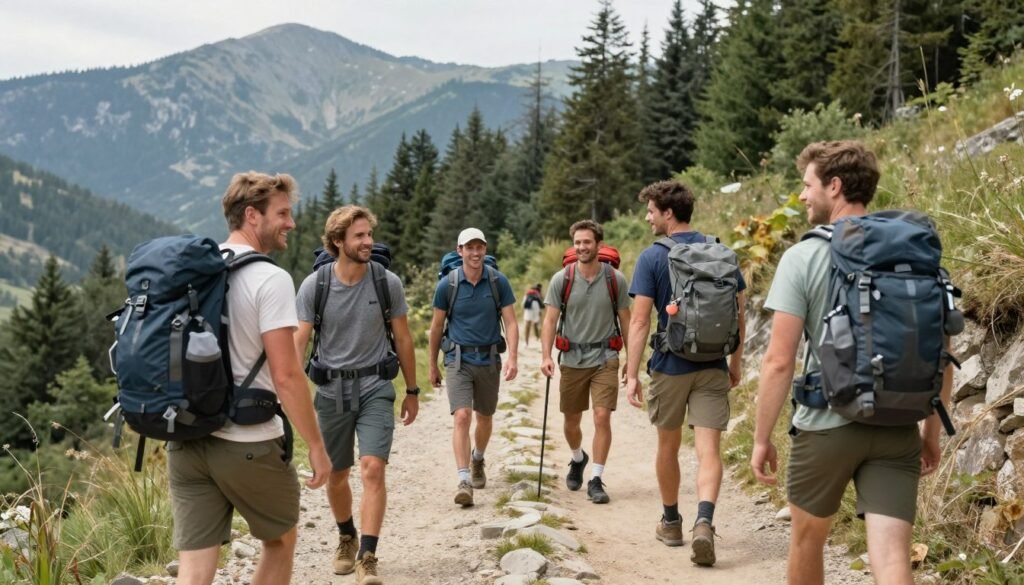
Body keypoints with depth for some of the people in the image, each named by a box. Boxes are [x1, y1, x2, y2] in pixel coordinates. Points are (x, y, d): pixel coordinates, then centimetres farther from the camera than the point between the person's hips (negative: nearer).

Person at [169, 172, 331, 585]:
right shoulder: (270, 279, -13)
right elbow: (285, 375, -18)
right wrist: (316, 446, -10)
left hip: (186, 441, 6)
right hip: (248, 444, -5)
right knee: (280, 541, 20)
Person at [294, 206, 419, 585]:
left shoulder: (388, 283, -6)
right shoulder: (314, 286, -8)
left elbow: (403, 339, 5)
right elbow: (299, 342, -7)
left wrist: (412, 391, 10)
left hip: (375, 387, -1)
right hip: (331, 389, 1)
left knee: (373, 469, -16)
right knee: (336, 476, 14)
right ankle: (346, 537, 39)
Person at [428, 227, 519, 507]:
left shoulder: (499, 282, -4)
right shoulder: (447, 285, -6)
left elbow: (510, 322, -4)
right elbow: (436, 327, 5)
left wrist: (512, 357, -18)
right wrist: (433, 366, 9)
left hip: (489, 359, 2)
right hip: (459, 359, -2)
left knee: (485, 417, 16)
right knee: (462, 417, -15)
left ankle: (478, 461, 44)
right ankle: (464, 481, -18)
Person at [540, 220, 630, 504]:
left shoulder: (615, 279, -3)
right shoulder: (561, 279, -4)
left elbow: (626, 320, 4)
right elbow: (550, 320, -4)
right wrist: (546, 356, -16)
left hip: (605, 358, -1)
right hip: (572, 360, 1)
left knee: (602, 417, -12)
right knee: (571, 421, 13)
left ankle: (596, 481, -3)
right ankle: (578, 459, 44)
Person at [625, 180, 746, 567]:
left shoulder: (652, 258, -8)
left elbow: (639, 322, -12)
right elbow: (739, 313, 7)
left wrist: (631, 375, -9)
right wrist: (736, 360, 18)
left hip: (670, 366, -2)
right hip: (713, 367, 2)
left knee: (668, 445, 16)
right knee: (708, 450, -2)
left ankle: (671, 523, 29)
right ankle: (704, 523, -22)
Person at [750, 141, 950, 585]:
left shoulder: (803, 257, -9)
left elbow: (779, 361, -12)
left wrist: (762, 438, -3)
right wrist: (933, 432, 17)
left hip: (826, 426, -3)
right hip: (898, 430, 3)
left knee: (808, 537, 21)